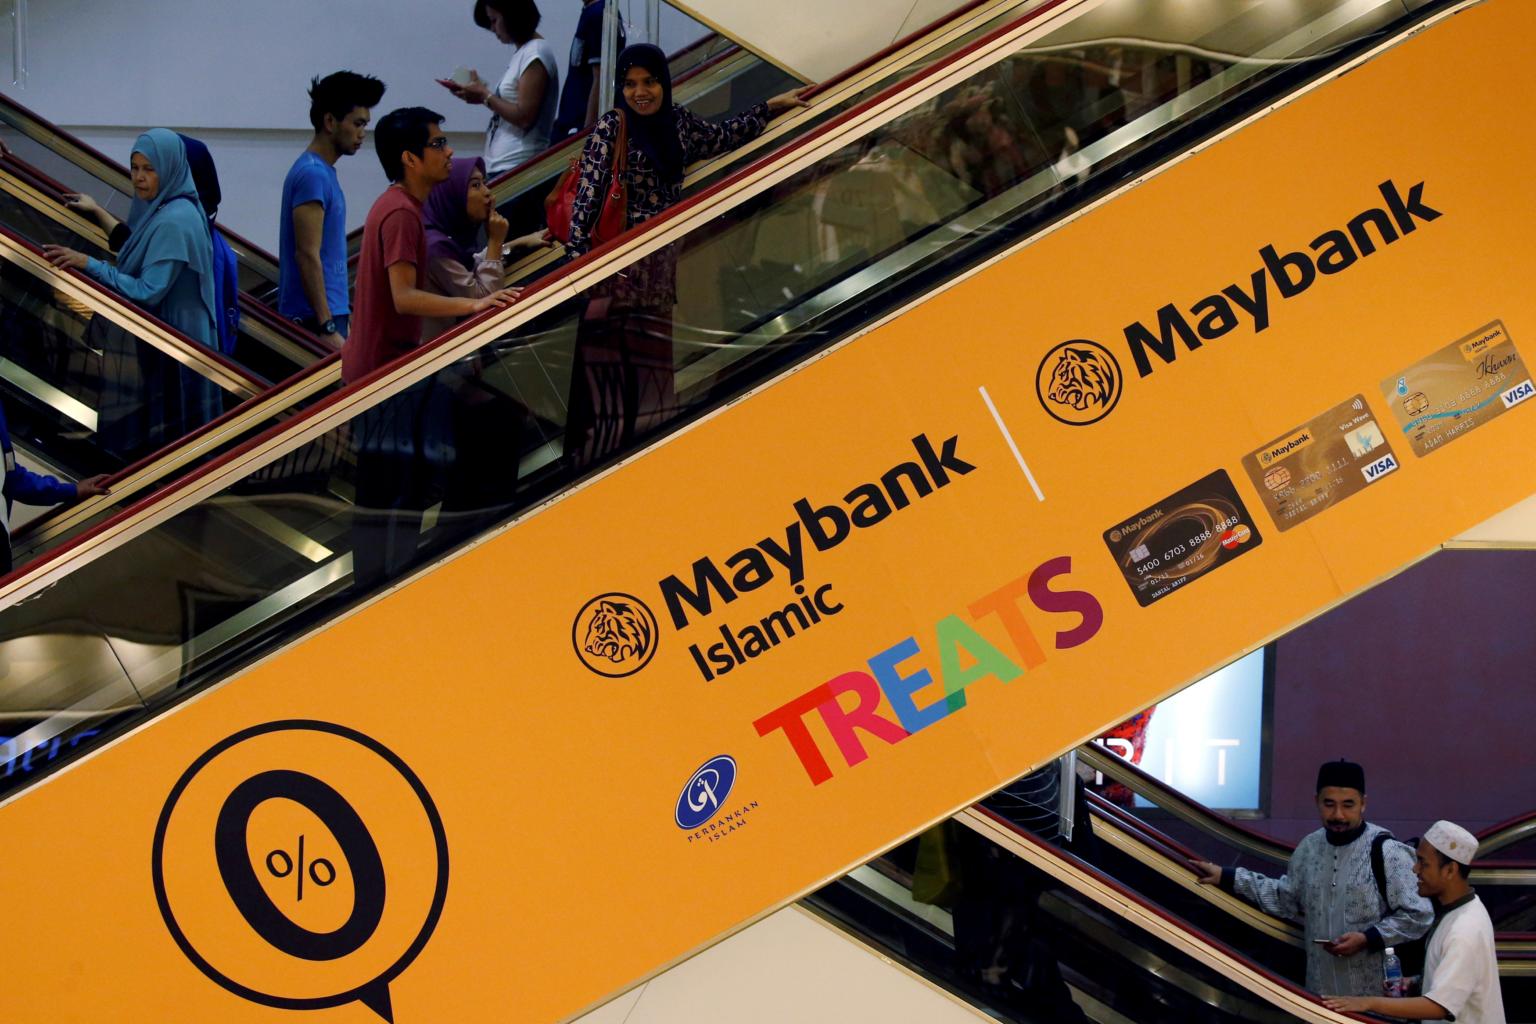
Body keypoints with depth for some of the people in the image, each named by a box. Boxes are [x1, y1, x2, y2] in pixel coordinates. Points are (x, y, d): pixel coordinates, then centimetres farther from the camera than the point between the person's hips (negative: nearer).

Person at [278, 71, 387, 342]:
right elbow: (307, 255, -20)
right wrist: (327, 328, -22)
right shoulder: (312, 174, -14)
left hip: (327, 312, 10)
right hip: (314, 319, -10)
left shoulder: (322, 172, 16)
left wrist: (344, 309, 23)